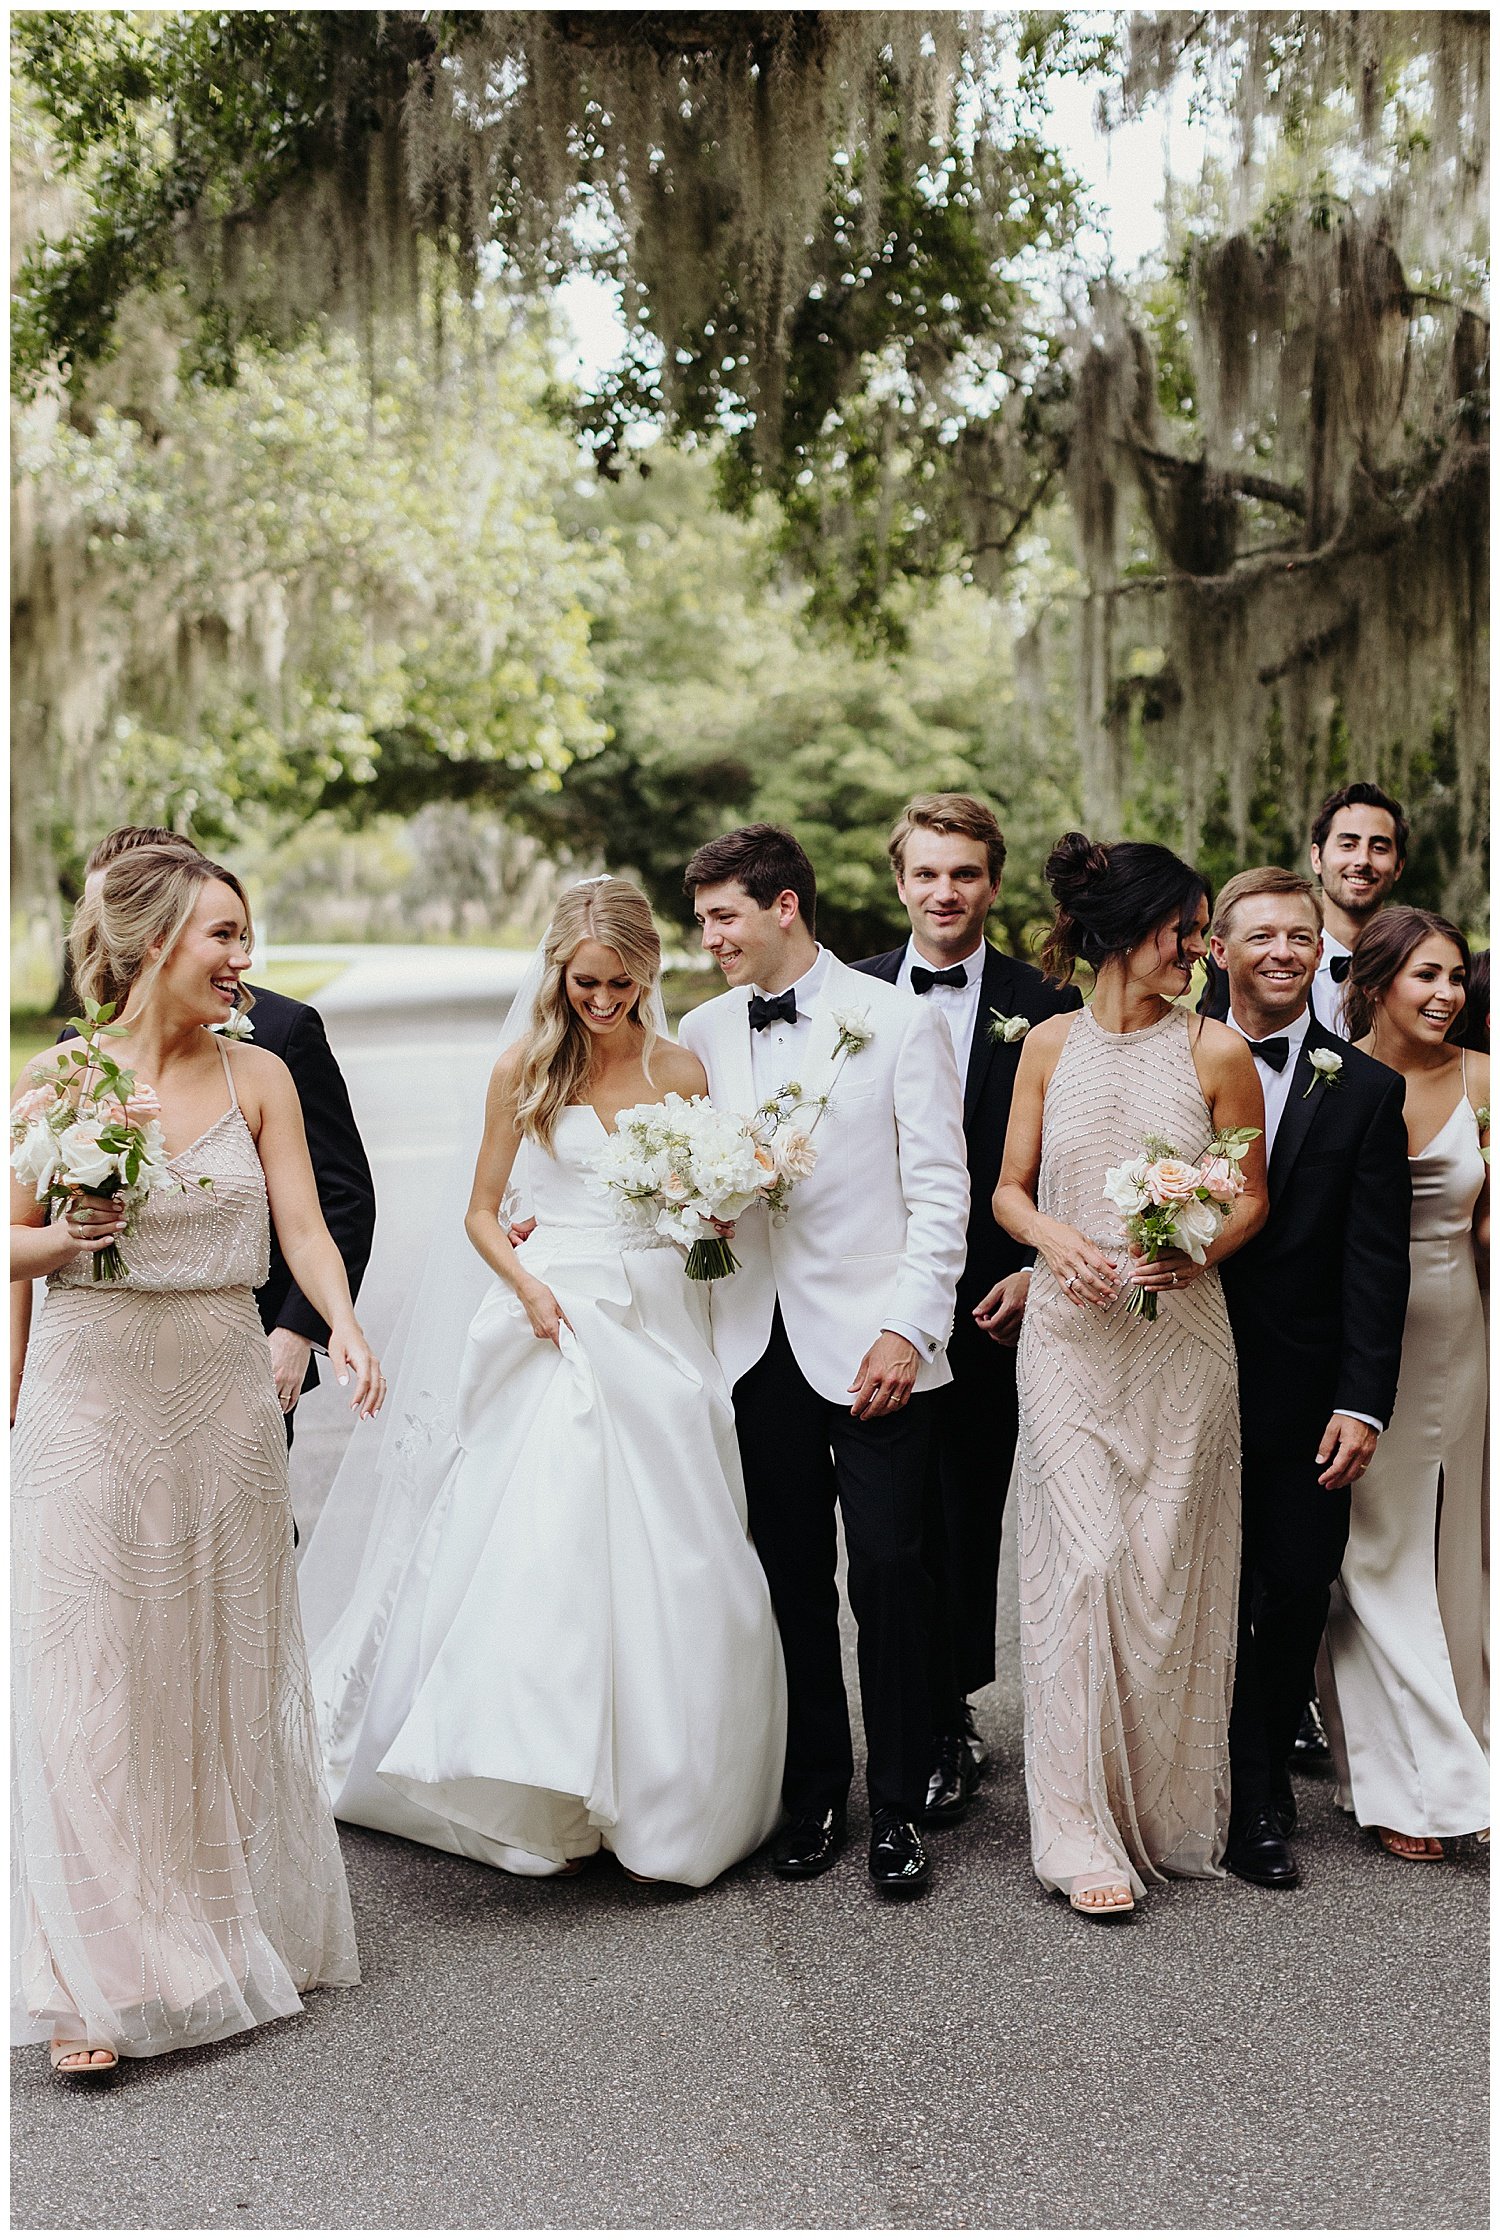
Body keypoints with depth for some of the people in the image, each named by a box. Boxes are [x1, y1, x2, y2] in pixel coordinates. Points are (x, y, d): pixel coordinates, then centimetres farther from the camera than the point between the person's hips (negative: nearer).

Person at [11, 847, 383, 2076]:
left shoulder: (259, 1075, 3)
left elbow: (305, 1225, -4)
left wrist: (343, 1324, -22)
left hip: (224, 1398, 2)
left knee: (226, 1668, 11)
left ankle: (233, 1930, 28)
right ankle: (104, 1983, 5)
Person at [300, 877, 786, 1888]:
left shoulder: (680, 1071, 6)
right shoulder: (526, 1068, 3)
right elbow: (481, 1212, 6)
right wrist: (525, 1285, -11)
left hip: (654, 1332, 1)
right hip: (551, 1324, -1)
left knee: (663, 1564, 0)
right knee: (540, 1556, -6)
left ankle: (655, 1799, 14)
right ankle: (545, 1805, 5)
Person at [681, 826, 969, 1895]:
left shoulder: (899, 1022, -1)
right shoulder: (703, 1033, 11)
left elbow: (939, 1192, -4)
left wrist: (909, 1330, -12)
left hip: (869, 1342, -3)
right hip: (757, 1343, 4)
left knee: (888, 1571, -4)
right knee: (793, 1577, 8)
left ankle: (899, 1805, 10)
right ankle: (816, 1791, 22)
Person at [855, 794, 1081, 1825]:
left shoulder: (1044, 1004, 2)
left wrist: (1035, 1271, -8)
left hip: (992, 1304, -1)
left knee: (969, 1518, 7)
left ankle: (945, 1716, 23)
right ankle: (942, 1734, 15)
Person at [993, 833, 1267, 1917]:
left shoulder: (1217, 1051, 0)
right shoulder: (1051, 1043, 4)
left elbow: (1252, 1198, 5)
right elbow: (1010, 1189, 8)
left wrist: (1194, 1251, -15)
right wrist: (1055, 1238, -13)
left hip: (1180, 1337, 0)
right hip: (1071, 1333, 0)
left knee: (1169, 1571, 4)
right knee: (1083, 1563, -5)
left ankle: (1169, 1812, 22)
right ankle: (1084, 1828, 3)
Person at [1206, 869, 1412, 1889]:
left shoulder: (1367, 1089, 1)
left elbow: (1377, 1261, -3)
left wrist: (1363, 1404, -9)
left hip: (1306, 1399, 0)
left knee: (1295, 1600, 6)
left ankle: (1255, 1792, 24)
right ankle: (1256, 1800, 24)